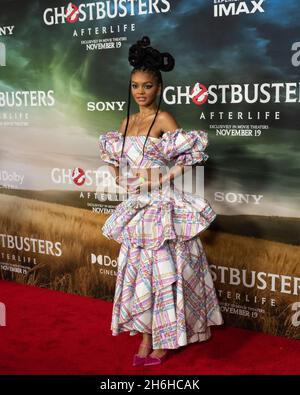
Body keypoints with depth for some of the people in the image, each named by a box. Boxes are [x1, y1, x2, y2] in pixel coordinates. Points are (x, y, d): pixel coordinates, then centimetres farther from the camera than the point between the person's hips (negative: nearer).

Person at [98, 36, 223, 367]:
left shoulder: (163, 119, -9)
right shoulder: (127, 121, 10)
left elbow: (195, 148, -18)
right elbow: (110, 148, 26)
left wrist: (170, 175, -16)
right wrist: (118, 176, 12)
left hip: (162, 206, -6)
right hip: (136, 207, 7)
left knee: (163, 270, 0)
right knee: (139, 270, 9)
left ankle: (163, 339, 14)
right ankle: (145, 337, 21)